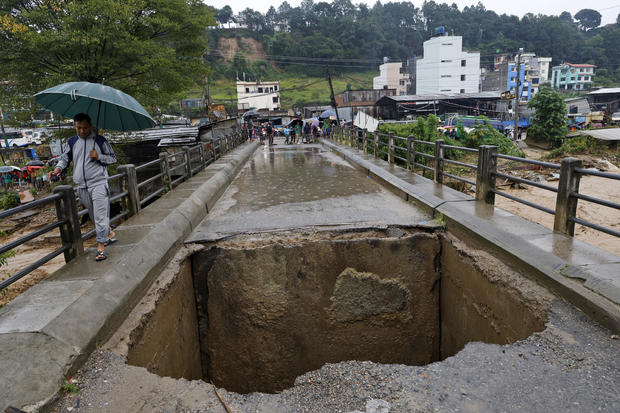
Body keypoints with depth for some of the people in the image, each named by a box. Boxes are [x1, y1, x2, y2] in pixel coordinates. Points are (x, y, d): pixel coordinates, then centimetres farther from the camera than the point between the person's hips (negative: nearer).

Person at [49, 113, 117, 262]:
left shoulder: (100, 140, 0)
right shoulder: (71, 142, 10)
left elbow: (113, 158, 6)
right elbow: (64, 158, 14)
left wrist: (98, 157, -12)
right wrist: (57, 169, -6)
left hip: (98, 184, -5)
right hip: (82, 187, 5)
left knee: (100, 215, -10)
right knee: (93, 216, 14)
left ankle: (101, 246, -6)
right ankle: (109, 233, 34)